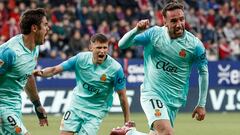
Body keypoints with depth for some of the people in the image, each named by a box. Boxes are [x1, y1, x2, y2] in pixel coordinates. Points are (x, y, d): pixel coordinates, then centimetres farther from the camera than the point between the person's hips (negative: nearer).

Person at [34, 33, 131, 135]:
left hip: (96, 110, -2)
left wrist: (127, 122, -10)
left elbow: (122, 96, -11)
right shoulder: (81, 58, -13)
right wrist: (41, 73, -29)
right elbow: (55, 70, -8)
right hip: (76, 104, 2)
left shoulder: (115, 68, -19)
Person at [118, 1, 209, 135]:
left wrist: (201, 105, 6)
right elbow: (122, 44, -4)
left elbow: (203, 72, 6)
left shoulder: (195, 45, -6)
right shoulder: (154, 34, -6)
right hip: (152, 93, -3)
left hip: (174, 100, 3)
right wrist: (137, 30, -24)